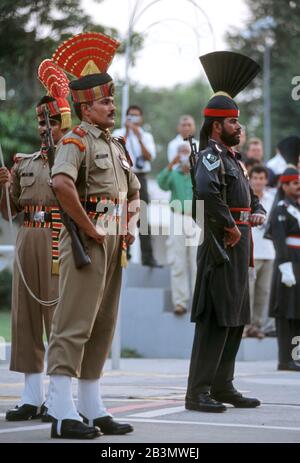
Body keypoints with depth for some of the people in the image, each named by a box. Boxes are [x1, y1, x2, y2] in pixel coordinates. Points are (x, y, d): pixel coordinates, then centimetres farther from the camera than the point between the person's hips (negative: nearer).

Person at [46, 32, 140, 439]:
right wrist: (90, 230, -22)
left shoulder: (116, 146, 19)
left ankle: (92, 409, 16)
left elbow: (133, 193, 32)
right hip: (87, 243, -9)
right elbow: (62, 184, -28)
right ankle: (62, 414, -12)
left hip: (115, 246, 9)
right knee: (73, 326, -10)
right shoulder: (76, 141, -9)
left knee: (102, 329, 10)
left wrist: (130, 229, 14)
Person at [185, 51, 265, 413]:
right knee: (215, 320, -11)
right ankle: (197, 392, -10)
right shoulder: (211, 156, -12)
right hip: (221, 248, -10)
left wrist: (257, 213, 4)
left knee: (236, 320, 13)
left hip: (239, 248, 10)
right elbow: (206, 191, -32)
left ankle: (222, 386, 20)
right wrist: (230, 226, -23)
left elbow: (251, 197, 27)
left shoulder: (233, 159, 20)